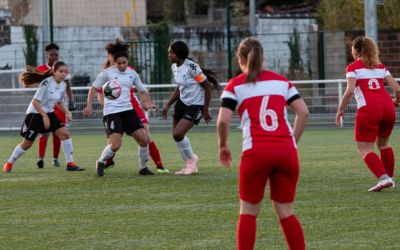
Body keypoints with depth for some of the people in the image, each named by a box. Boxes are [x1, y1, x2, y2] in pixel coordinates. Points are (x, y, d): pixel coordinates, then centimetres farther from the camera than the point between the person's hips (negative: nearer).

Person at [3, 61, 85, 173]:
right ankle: (9, 164, 20)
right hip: (35, 114, -6)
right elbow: (35, 102, -22)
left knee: (64, 133, -12)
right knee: (27, 143, 0)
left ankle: (70, 163, -6)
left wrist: (66, 112, 1)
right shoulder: (46, 83, -22)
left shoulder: (63, 85, 1)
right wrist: (44, 116, -27)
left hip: (49, 113, 6)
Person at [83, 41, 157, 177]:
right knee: (115, 145, -18)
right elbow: (94, 88, 6)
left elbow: (142, 91, 19)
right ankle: (100, 162, 11)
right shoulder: (108, 72, -2)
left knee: (144, 140, -5)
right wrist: (89, 106, -4)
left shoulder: (132, 73, 9)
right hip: (112, 112, -5)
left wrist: (147, 102, -1)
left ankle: (143, 168, 14)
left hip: (128, 110, 5)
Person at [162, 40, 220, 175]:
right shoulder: (174, 67, 3)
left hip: (195, 106, -9)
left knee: (178, 134, -18)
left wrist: (205, 111, -15)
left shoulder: (191, 67, -22)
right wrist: (168, 104, 10)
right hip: (182, 102, 9)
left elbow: (207, 87, -17)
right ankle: (190, 166, 26)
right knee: (176, 135, 9)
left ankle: (191, 159, 9)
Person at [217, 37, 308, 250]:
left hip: (256, 152, -3)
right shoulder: (281, 81, 15)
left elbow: (223, 120, -5)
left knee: (248, 212, 10)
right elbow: (303, 112, 7)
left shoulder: (235, 85, 6)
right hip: (286, 151, 3)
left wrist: (223, 146, 11)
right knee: (286, 212, 11)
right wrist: (292, 142, 14)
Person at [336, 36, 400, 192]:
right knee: (383, 143, 26)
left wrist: (340, 110, 2)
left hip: (368, 109, -5)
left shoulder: (353, 68, 6)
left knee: (365, 149, -1)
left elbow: (350, 91, -8)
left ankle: (383, 178, -20)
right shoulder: (380, 67, 20)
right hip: (387, 107, 5)